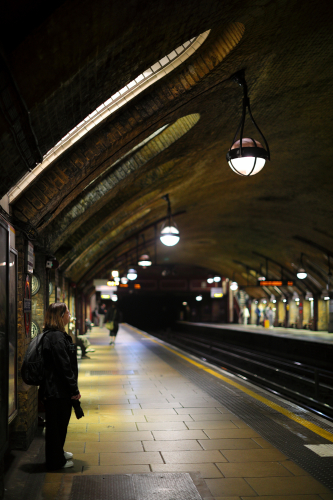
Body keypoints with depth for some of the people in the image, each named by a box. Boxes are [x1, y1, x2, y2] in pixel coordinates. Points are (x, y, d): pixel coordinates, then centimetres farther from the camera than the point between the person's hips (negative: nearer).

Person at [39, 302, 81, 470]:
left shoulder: (54, 335, 12)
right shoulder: (56, 337, -21)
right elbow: (64, 366, -23)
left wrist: (72, 388, 20)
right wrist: (74, 389, -16)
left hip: (54, 389, 10)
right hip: (57, 391, -10)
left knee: (60, 423, 23)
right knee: (57, 425, 4)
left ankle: (58, 452, 40)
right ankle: (56, 461, 17)